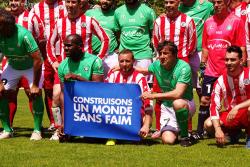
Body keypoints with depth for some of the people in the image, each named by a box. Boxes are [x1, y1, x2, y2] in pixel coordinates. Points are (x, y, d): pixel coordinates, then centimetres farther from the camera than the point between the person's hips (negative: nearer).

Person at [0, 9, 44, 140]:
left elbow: (37, 60, -31)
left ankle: (37, 130, -8)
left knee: (35, 93, -19)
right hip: (12, 66, 4)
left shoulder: (23, 35, -35)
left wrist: (35, 85, -27)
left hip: (31, 66, -4)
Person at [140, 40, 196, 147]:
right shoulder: (157, 65, -2)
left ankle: (184, 136, -17)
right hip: (167, 107, 4)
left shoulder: (184, 67, -21)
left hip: (186, 105, -4)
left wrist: (153, 96, -29)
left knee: (177, 103, -42)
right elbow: (144, 71, 22)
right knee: (167, 140, -18)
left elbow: (177, 94, -31)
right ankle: (175, 130, 20)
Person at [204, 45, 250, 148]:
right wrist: (218, 129, -25)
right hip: (230, 115, 4)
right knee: (208, 124, -20)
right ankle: (233, 132, 11)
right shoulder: (221, 81, -6)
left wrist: (237, 107, -34)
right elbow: (214, 106, -12)